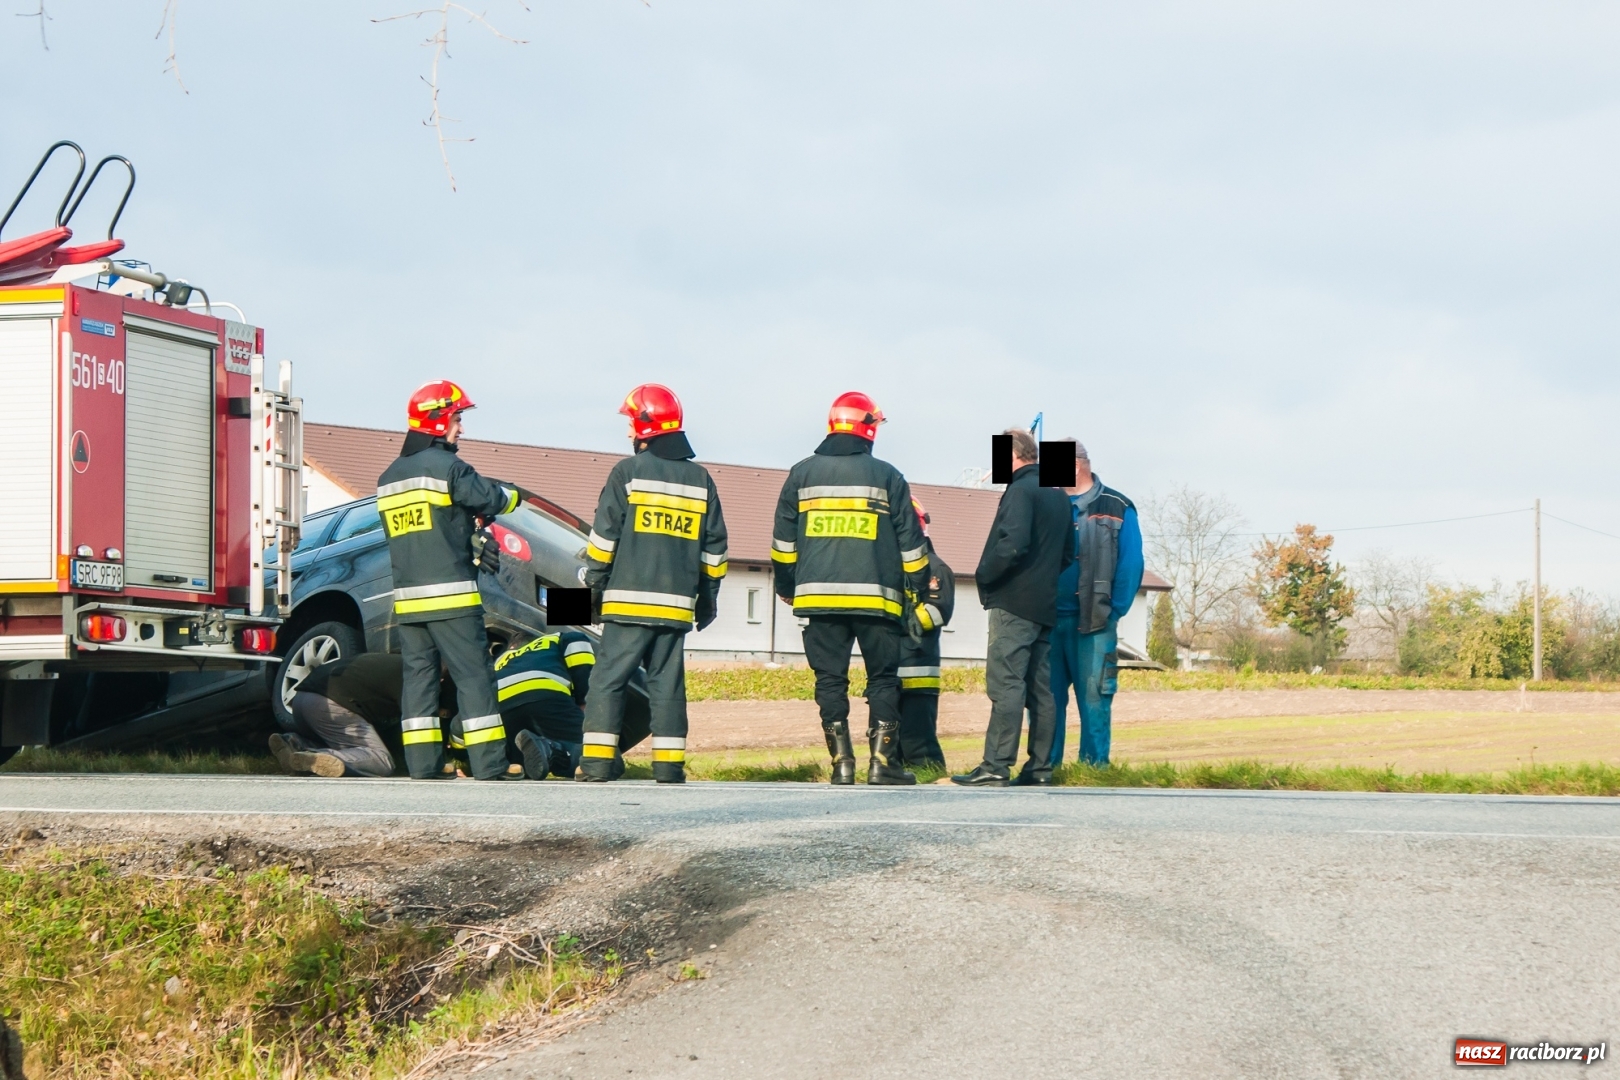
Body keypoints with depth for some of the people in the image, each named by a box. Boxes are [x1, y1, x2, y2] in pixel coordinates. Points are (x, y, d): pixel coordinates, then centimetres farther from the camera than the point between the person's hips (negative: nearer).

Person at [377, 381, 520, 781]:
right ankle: (489, 767, -8)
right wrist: (512, 494, 19)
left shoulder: (388, 478, 15)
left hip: (407, 598, 7)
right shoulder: (446, 467, -9)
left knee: (419, 676, 8)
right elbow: (493, 500, -3)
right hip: (450, 595, -7)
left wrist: (472, 545, 24)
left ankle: (423, 766, 4)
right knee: (474, 677, -5)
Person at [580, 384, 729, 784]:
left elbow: (603, 538, -5)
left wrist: (593, 586, 5)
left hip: (629, 601, -4)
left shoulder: (628, 472, -4)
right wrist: (708, 598, 22)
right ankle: (669, 764, 3)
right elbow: (714, 546, 14)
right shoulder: (701, 479, 11)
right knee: (667, 683, 7)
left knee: (609, 679, -1)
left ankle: (598, 761, -6)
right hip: (677, 605, 4)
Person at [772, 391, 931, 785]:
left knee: (830, 679, 6)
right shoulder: (887, 476, 3)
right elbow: (911, 543, 4)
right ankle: (883, 762, -1)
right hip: (876, 597, -1)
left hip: (819, 596, 2)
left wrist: (786, 588, 23)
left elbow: (783, 542, 12)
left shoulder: (802, 474, 8)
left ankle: (842, 763, 1)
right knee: (883, 678, 6)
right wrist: (918, 594, 12)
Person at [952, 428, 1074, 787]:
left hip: (1013, 604, -9)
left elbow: (1013, 544, -23)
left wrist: (984, 575, -10)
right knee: (1040, 688, 10)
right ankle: (1040, 767, 10)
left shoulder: (1021, 490, -11)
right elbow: (1068, 552, 22)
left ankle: (995, 766, -15)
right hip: (1045, 606, 9)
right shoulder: (1058, 495, 17)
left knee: (1005, 684, -11)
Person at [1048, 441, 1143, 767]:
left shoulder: (1116, 509, 3)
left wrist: (1114, 612, -9)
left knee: (1094, 697, -3)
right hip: (1048, 620, 3)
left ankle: (1094, 766, 2)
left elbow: (1131, 565, -2)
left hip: (1093, 622, -3)